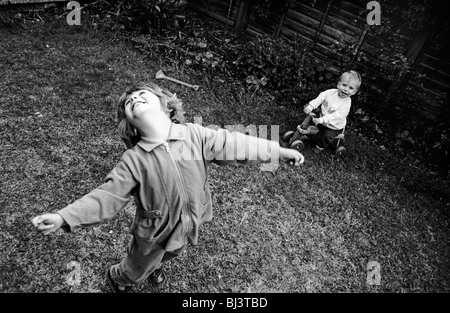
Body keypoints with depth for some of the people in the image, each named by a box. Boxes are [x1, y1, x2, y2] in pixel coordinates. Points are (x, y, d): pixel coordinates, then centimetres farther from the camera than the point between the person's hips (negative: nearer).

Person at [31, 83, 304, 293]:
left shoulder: (195, 135, -19)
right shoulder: (134, 160, -24)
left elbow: (234, 143, -15)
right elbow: (106, 198, -21)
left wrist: (279, 151, -10)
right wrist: (64, 217, -32)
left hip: (188, 227, 4)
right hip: (154, 235, -3)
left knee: (169, 255, 35)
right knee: (136, 271, 24)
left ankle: (154, 267, 71)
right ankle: (116, 277, 61)